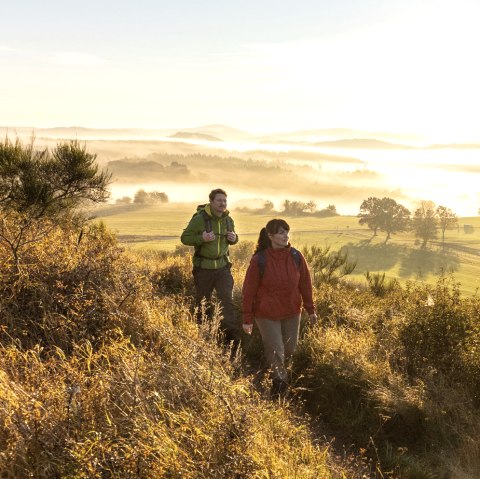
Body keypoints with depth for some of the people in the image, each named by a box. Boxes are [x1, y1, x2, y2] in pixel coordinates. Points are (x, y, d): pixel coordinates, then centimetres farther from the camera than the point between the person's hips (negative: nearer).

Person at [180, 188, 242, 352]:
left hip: (223, 266, 3)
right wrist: (201, 238, -27)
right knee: (203, 302, 10)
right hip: (203, 267, -3)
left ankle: (231, 334, -9)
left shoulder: (228, 220, 3)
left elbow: (232, 238, 20)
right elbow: (185, 237, -11)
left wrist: (234, 238, -5)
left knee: (227, 300, -8)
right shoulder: (199, 218, -13)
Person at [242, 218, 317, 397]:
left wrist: (310, 310, 7)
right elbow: (249, 290, -10)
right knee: (276, 353, -2)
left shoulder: (296, 257, -6)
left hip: (292, 314, 4)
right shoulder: (259, 260, -16)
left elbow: (305, 284, 4)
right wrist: (247, 319, -7)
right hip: (267, 315, -4)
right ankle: (279, 382, 14)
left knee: (289, 351, 14)